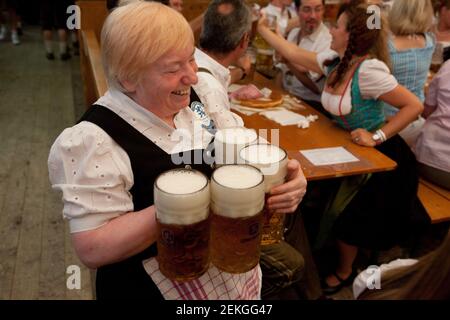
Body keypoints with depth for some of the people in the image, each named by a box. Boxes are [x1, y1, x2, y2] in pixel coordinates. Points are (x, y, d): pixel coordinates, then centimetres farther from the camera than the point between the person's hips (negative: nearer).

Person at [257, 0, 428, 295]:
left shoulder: (369, 70, -28)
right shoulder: (334, 61, -4)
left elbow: (414, 106, -27)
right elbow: (293, 53, 6)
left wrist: (377, 136, -27)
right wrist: (262, 28, 11)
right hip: (349, 146, 7)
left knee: (346, 218, 3)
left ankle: (344, 273, 30)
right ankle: (321, 251, 34)